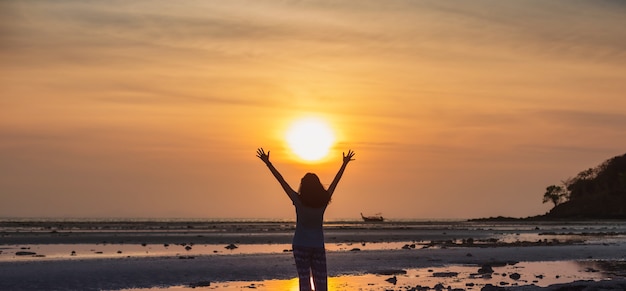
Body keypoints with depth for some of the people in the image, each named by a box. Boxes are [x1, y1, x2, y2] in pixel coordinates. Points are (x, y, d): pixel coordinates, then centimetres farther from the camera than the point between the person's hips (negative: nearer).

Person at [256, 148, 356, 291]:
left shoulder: (298, 201, -11)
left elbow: (281, 180, -8)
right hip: (318, 246, 2)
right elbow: (336, 180, 7)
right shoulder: (323, 201, -5)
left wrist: (267, 162, -4)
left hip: (301, 245, -2)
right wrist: (345, 163, 18)